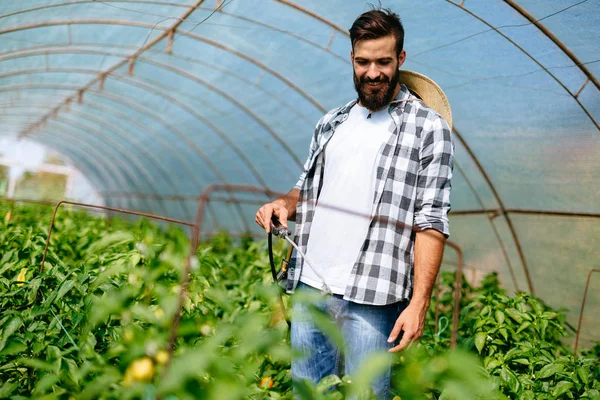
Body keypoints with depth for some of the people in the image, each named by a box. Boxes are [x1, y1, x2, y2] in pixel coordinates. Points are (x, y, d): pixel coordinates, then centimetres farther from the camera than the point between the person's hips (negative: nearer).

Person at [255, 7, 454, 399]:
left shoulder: (428, 127, -2)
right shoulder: (331, 123, 15)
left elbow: (431, 221, -7)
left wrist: (419, 303, -14)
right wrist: (284, 204, 1)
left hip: (371, 296, -5)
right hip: (309, 285, 5)